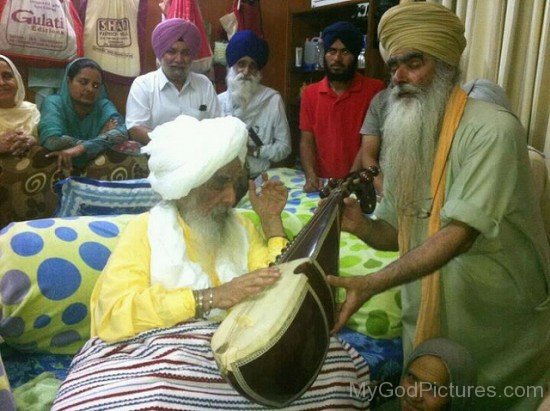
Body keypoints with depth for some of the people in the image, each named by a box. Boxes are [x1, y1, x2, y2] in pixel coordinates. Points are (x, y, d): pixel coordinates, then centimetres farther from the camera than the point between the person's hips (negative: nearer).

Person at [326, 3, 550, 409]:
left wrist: (370, 284, -38)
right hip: (426, 323, 6)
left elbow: (460, 232, -29)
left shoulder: (493, 129, -20)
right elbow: (396, 232, 6)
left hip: (497, 331, -6)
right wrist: (361, 225, -16)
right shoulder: (403, 138, 3)